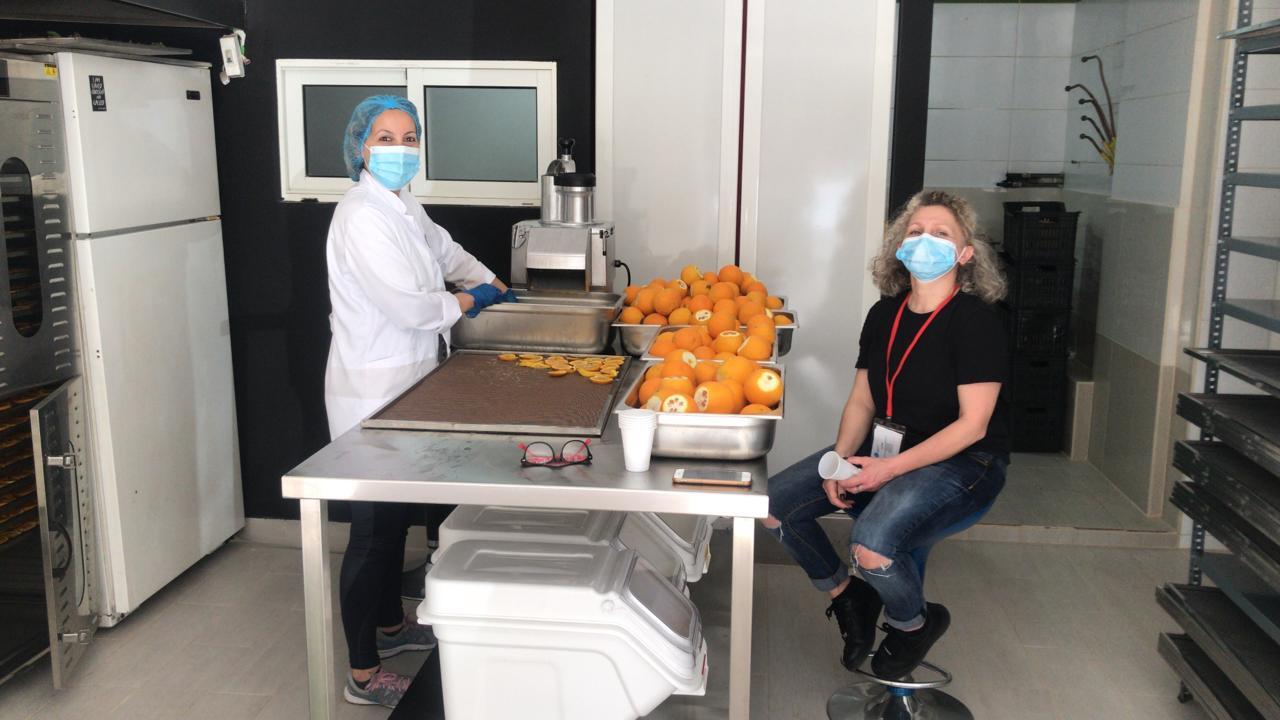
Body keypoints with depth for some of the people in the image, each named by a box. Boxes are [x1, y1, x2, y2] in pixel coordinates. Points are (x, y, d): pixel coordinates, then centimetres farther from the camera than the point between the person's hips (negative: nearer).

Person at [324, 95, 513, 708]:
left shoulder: (403, 206, 10)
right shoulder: (361, 216, -20)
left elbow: (441, 248, 32)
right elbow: (410, 306, -25)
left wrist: (489, 281, 26)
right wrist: (467, 301, -8)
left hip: (404, 385, 9)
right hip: (371, 391, -9)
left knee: (396, 515, 22)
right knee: (373, 527, -1)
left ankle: (390, 626, 41)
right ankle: (364, 675, 12)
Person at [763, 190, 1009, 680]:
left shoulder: (976, 320, -14)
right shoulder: (885, 314, 6)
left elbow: (972, 424, -18)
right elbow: (862, 401, 8)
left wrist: (891, 468, -23)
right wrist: (840, 461, -10)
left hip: (961, 462, -7)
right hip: (885, 447, 7)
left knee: (872, 544, -33)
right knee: (776, 503, -8)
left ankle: (913, 625, 3)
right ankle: (847, 597, 16)